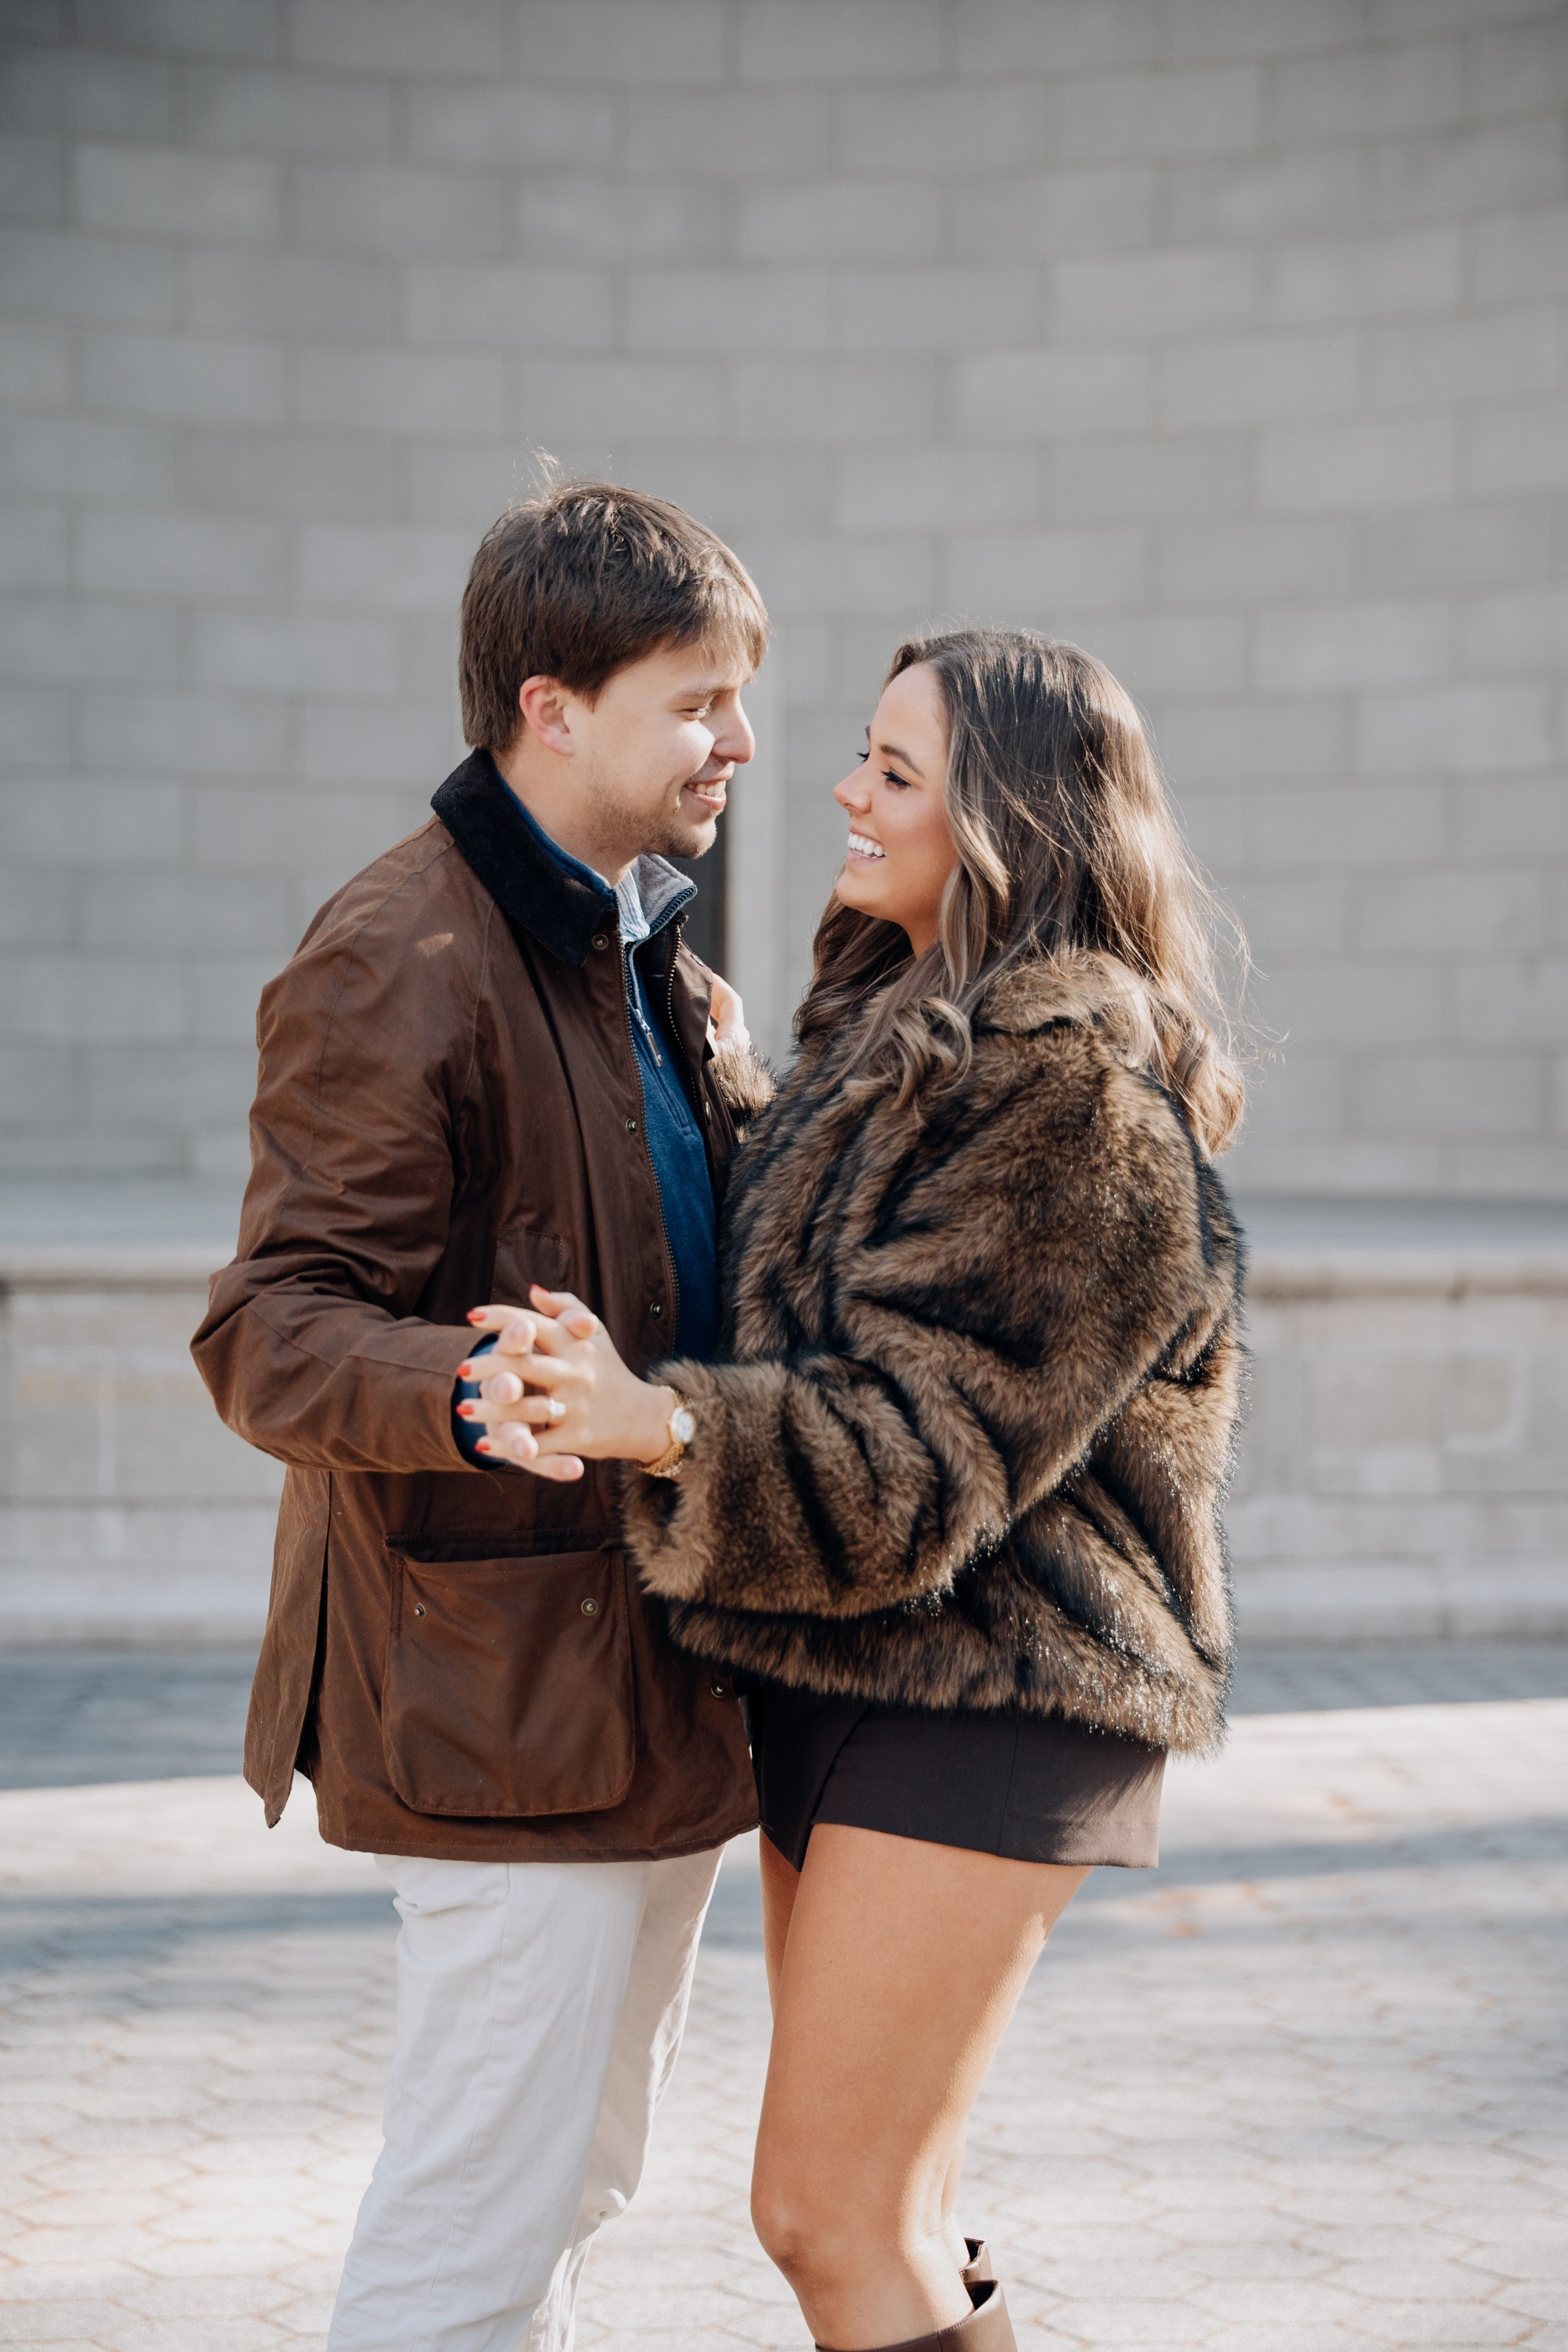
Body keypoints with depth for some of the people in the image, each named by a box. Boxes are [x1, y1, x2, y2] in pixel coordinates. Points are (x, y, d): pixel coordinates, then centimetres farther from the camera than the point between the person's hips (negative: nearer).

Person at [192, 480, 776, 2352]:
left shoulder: (656, 970, 15)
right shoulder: (399, 965, -16)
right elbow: (269, 1330, -22)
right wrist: (476, 1398, -39)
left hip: (653, 1673, 10)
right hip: (507, 1694, -10)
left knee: (575, 2183, 20)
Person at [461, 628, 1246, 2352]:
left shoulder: (1082, 1099, -17)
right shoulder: (903, 1031, 13)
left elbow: (926, 1450, -24)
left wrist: (659, 1425, -37)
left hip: (980, 1706, -10)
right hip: (847, 1681, 10)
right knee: (886, 2214, 15)